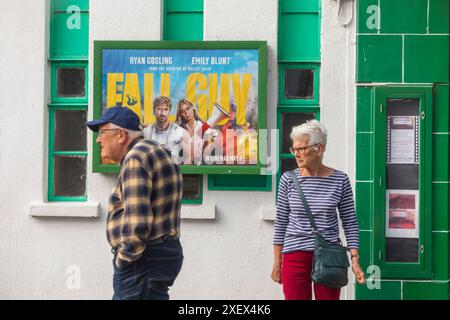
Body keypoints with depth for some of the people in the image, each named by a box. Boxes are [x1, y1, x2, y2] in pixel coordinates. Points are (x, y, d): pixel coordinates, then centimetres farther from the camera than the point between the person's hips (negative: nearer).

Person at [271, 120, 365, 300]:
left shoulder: (340, 180, -2)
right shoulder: (288, 180, 0)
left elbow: (350, 222, 2)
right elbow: (280, 222, 5)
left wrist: (355, 260, -4)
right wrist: (277, 263, 6)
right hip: (295, 255, 0)